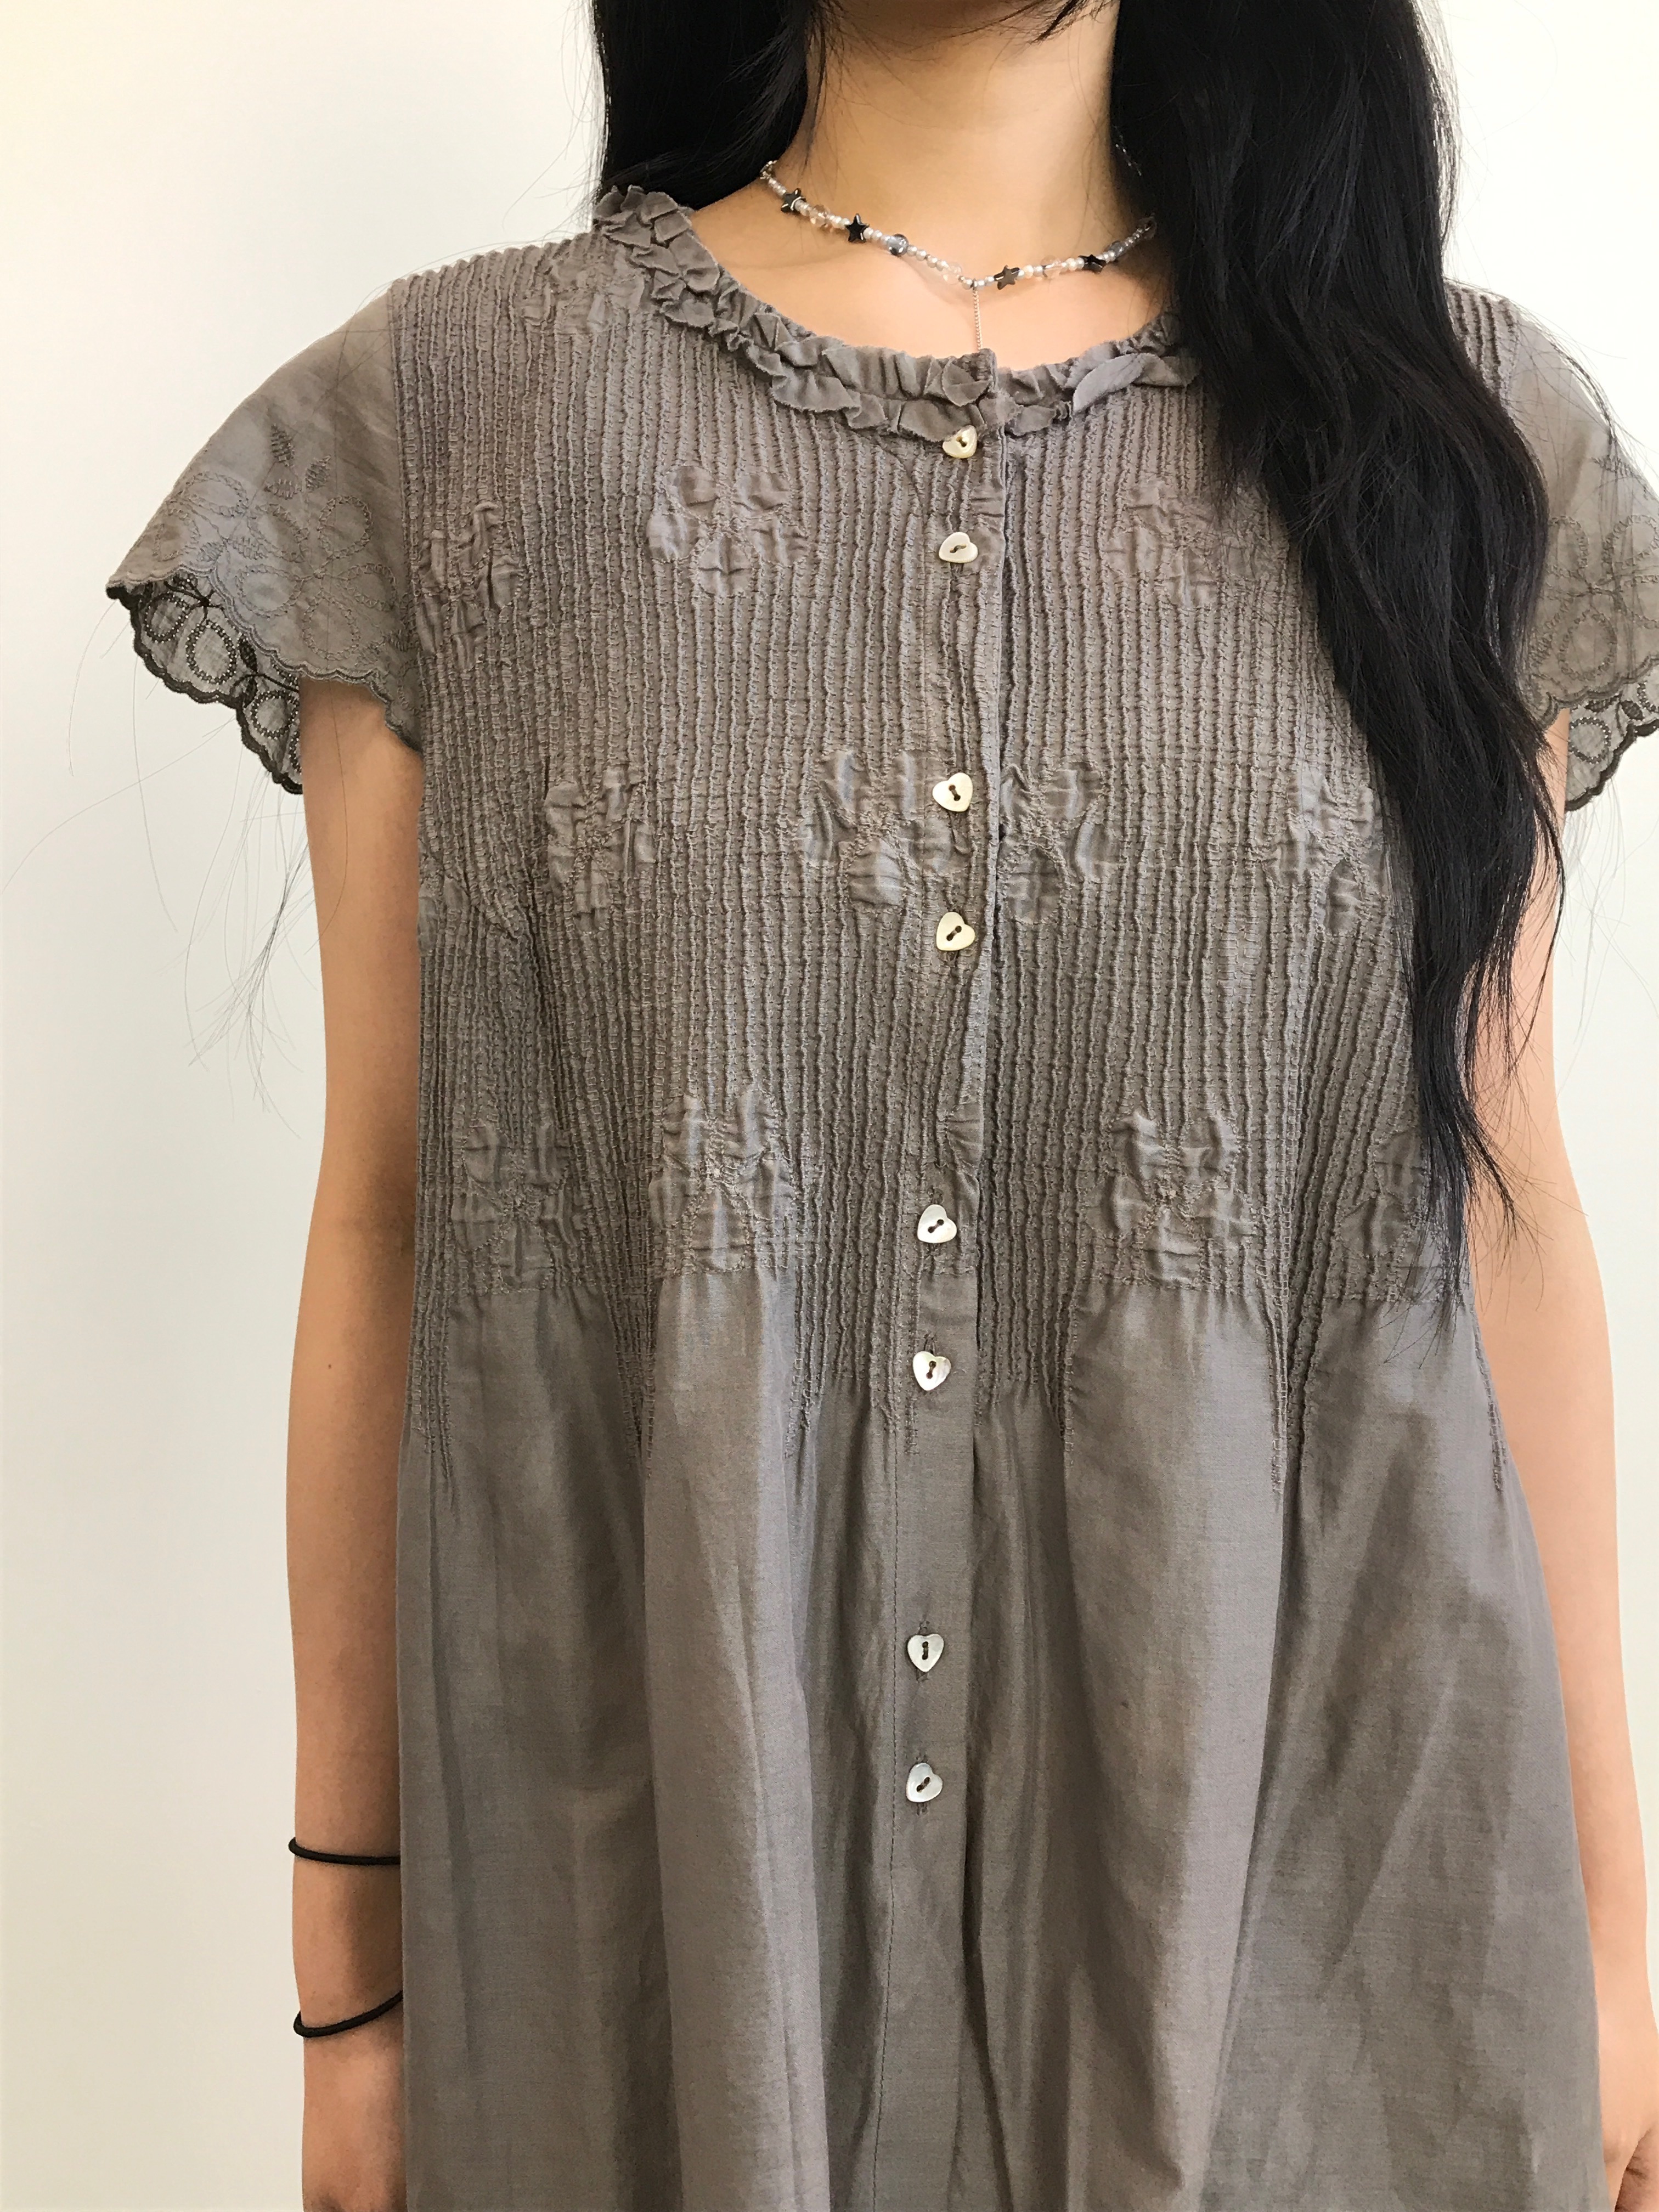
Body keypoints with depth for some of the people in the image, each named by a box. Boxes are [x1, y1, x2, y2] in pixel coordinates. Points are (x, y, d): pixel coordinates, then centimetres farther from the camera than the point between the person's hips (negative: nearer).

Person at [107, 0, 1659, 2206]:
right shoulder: (445, 413, -3)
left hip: (1303, 1872, 2)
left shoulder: (1448, 427, 1)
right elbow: (385, 1219, -2)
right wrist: (353, 1962, 2)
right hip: (663, 1891, 0)